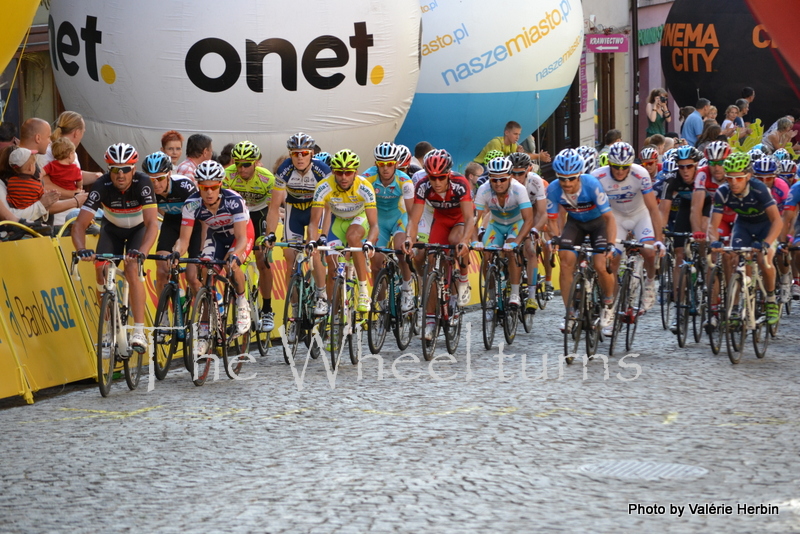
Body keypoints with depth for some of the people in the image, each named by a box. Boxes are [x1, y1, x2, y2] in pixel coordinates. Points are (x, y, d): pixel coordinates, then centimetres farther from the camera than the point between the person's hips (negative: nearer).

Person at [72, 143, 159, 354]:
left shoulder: (143, 183, -34)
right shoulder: (102, 186, -30)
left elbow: (152, 223, -40)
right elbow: (80, 223, -33)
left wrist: (142, 251, -57)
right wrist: (81, 249, -53)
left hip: (139, 228, -2)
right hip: (112, 228, 2)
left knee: (132, 269, -25)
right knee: (102, 272, -15)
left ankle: (139, 331, -24)